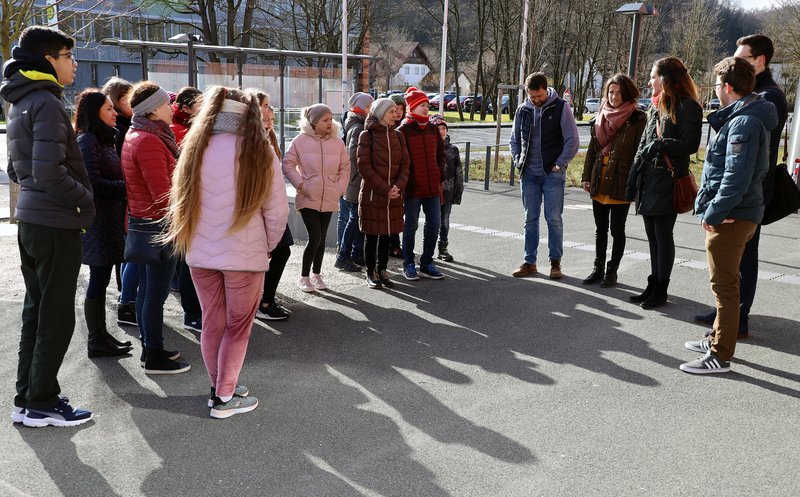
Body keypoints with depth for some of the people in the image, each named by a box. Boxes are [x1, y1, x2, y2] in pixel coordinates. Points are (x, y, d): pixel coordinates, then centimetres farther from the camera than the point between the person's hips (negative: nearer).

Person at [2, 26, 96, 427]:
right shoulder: (47, 103, -15)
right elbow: (50, 172, -24)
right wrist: (85, 200, -11)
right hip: (55, 224, -10)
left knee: (36, 312, 16)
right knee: (57, 318, 0)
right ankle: (41, 405, 10)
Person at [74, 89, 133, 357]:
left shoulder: (104, 139, 17)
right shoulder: (87, 141, -12)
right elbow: (93, 183, -19)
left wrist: (126, 185, 2)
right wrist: (127, 187, -14)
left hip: (110, 219, 9)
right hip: (97, 221, -9)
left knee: (101, 279, 13)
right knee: (99, 280, -3)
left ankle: (101, 335, 22)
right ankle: (97, 341, 6)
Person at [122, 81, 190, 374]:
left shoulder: (133, 135, 14)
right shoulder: (150, 141, -18)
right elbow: (163, 193, -22)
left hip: (141, 220, 10)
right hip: (159, 224, -10)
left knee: (146, 288, 15)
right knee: (157, 293, -3)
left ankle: (149, 347, 25)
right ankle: (155, 358, 4)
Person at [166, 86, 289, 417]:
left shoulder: (195, 149, -1)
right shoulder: (260, 153, -11)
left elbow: (182, 201, 5)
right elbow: (277, 211, -10)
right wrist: (267, 246, 6)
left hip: (200, 254, 4)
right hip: (245, 254, -3)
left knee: (212, 323, 17)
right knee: (238, 326, 10)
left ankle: (220, 386, 28)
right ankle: (224, 397, 12)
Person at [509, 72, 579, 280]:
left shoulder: (560, 107, -5)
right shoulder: (523, 110, 7)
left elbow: (572, 141, -5)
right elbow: (514, 140, 17)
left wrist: (559, 164, -9)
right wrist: (518, 161, 4)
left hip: (553, 175, -4)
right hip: (529, 174, 4)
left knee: (554, 219, -1)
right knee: (530, 219, 8)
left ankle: (555, 262, 10)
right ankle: (530, 262, 15)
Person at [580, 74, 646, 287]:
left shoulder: (637, 120, -7)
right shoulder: (600, 118, 10)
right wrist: (586, 177, 9)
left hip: (621, 184, -5)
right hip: (599, 183, 5)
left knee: (617, 230, 6)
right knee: (600, 229, 14)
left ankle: (612, 271, 18)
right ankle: (598, 269, 25)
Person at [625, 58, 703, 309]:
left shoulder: (687, 107, -8)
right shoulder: (656, 107, 16)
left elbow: (690, 145, -16)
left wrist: (659, 145, -17)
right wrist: (633, 179, 14)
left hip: (668, 182, -8)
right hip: (648, 181, 8)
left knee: (663, 237, 0)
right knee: (653, 237, 12)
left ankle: (661, 290, 10)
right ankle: (653, 286, 22)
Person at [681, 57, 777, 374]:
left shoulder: (743, 123, -20)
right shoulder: (748, 116, 13)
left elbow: (736, 178, -26)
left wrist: (713, 214, -18)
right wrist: (710, 209, 11)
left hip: (730, 218, -10)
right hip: (735, 215, 10)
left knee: (724, 285, -3)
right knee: (725, 282, 20)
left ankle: (720, 356, 6)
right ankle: (718, 338, 35)